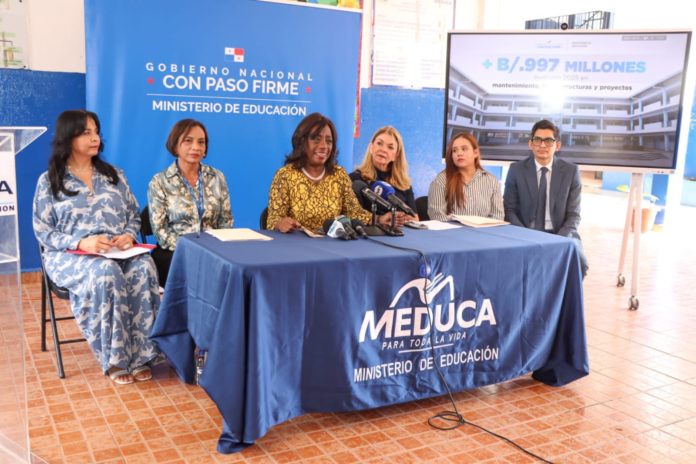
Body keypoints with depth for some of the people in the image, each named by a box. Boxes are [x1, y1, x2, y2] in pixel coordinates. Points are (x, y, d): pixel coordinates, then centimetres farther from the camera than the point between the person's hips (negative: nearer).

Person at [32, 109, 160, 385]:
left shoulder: (113, 174, 15)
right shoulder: (49, 181, 4)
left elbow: (134, 215, 15)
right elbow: (43, 232, -1)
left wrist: (129, 235, -9)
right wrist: (80, 243, -19)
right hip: (70, 256, -3)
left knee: (143, 268, -33)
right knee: (106, 273, -38)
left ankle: (139, 355, -25)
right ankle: (115, 358, -25)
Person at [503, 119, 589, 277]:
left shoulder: (571, 171, 1)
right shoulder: (516, 170, 1)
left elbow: (573, 214, 1)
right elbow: (509, 210, 1)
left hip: (560, 235, 1)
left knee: (579, 263, -27)